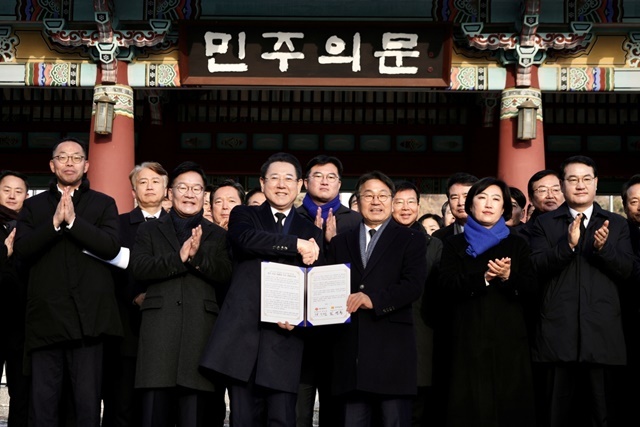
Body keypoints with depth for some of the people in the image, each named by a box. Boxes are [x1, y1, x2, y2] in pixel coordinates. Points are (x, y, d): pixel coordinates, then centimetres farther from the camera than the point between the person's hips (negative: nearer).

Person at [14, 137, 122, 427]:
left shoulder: (103, 204, 12)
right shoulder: (34, 206, 15)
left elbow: (111, 247, -5)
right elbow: (21, 249, 0)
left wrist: (72, 220, -12)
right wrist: (54, 222, -11)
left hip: (88, 316, -1)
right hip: (46, 316, 1)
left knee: (88, 404, 1)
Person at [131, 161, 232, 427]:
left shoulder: (218, 235, 18)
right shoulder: (149, 230, 17)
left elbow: (225, 273, 1)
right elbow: (139, 268, 0)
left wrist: (197, 256, -14)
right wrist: (178, 258, -11)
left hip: (201, 331, 0)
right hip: (159, 329, 0)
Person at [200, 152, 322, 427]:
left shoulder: (312, 232, 16)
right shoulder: (244, 215, 13)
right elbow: (245, 238, -12)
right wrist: (296, 244, -13)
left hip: (284, 337, 1)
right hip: (243, 333, -1)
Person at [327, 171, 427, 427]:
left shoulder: (411, 240, 7)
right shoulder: (340, 242, 19)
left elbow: (414, 285, -6)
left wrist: (374, 299, -19)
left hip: (392, 349, -3)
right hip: (351, 349, 3)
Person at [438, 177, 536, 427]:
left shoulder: (517, 244, 13)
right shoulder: (455, 245, 10)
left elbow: (530, 286, 4)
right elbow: (447, 284, -4)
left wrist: (508, 277, -16)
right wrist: (483, 277, -17)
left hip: (509, 336, 1)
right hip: (470, 336, -1)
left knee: (510, 402, -1)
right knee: (472, 404, -4)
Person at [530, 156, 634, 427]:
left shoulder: (616, 224, 10)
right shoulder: (544, 224, 6)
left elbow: (626, 270, 0)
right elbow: (537, 268, -7)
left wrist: (603, 247, -18)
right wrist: (568, 243, -21)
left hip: (602, 332, 1)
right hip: (558, 333, -1)